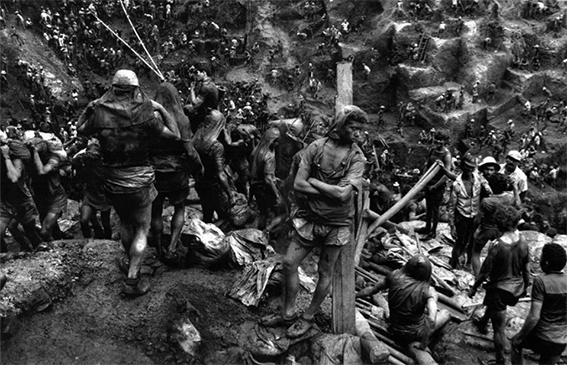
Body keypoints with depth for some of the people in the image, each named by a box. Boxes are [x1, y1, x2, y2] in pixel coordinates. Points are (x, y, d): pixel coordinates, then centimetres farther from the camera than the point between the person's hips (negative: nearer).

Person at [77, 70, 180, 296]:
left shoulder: (100, 114, -8)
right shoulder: (143, 115, -17)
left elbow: (80, 130, 12)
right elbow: (175, 135, -10)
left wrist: (89, 107, 13)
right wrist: (161, 109, -2)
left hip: (112, 182, 4)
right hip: (139, 181, -4)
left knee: (125, 223, 25)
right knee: (141, 229, 9)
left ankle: (132, 263, 43)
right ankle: (132, 279, 4)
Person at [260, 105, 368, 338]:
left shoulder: (357, 157, -10)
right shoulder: (316, 147, -5)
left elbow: (343, 194, -21)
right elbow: (298, 185, -10)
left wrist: (314, 182, -13)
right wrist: (330, 191, -16)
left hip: (337, 223, -2)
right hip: (311, 218, 2)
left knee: (325, 273, 9)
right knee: (289, 263, 4)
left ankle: (308, 317, 27)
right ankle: (288, 312, 22)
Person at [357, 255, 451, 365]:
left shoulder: (395, 275, -17)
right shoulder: (428, 291, -23)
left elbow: (372, 289, -7)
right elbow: (431, 319, -33)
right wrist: (425, 342, -19)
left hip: (396, 331, 3)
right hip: (416, 332, -3)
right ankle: (429, 349, 30)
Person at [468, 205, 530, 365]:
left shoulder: (497, 246, -26)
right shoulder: (523, 243, -11)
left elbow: (484, 272, -18)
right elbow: (526, 269, 2)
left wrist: (473, 288, -4)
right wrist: (525, 286, 19)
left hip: (500, 289, -6)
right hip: (516, 289, 6)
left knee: (499, 328, 7)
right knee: (492, 303, 36)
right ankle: (482, 323, 60)